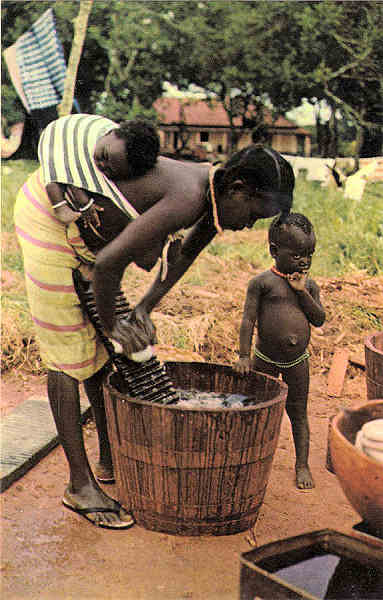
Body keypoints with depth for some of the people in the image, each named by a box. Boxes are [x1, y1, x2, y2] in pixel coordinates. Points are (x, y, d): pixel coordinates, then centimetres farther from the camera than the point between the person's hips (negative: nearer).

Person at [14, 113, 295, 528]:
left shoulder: (215, 198, -6)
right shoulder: (187, 199, -34)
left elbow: (182, 257, 8)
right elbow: (109, 263, -36)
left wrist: (144, 308, -3)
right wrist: (111, 323, -20)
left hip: (83, 219, 9)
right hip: (49, 214, -9)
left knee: (102, 349, 12)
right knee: (67, 351, -5)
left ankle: (110, 460, 25)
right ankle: (80, 484, 4)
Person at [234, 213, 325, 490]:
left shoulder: (309, 285, 4)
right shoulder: (262, 283, -9)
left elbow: (319, 319, -5)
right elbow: (249, 319, -10)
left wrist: (302, 291, -14)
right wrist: (244, 355, -14)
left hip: (298, 361, 2)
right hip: (265, 358, -2)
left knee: (298, 412, 10)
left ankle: (302, 464, 21)